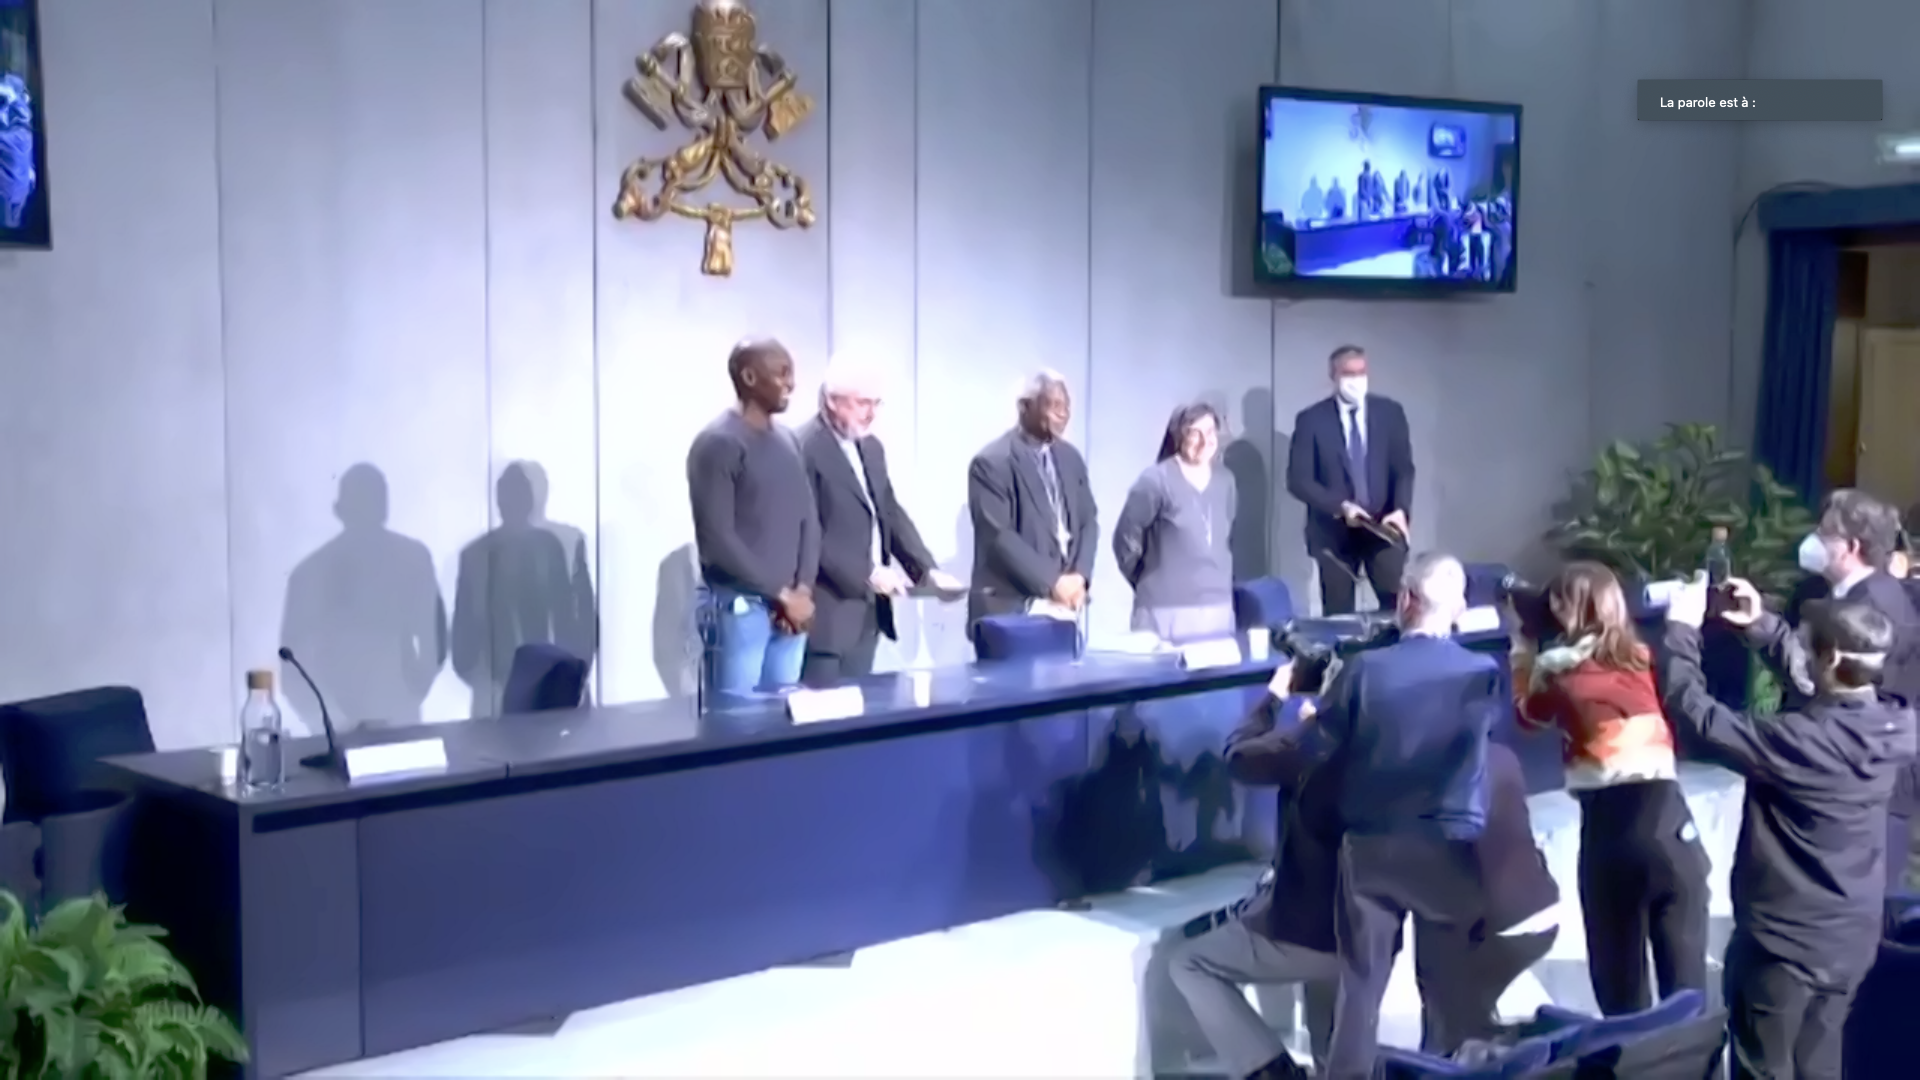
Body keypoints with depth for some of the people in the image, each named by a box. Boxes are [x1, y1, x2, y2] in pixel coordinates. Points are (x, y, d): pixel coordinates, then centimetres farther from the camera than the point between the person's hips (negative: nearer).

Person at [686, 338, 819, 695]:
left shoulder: (788, 441, 13)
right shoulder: (718, 444, -10)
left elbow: (808, 518, 13)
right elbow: (717, 538, -14)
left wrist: (802, 590, -2)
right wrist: (781, 594, -11)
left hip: (790, 607, 7)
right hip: (740, 606, -7)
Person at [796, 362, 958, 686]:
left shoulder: (871, 447, 15)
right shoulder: (804, 448, -14)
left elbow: (891, 514, 17)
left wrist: (928, 569, 5)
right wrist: (865, 573, -20)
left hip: (868, 607, 8)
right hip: (827, 609, -8)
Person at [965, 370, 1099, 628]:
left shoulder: (1070, 457, 14)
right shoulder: (992, 462, -9)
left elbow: (1088, 520, 14)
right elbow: (998, 536, -16)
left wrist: (1080, 574, -4)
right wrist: (1051, 581, -18)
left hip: (1064, 602, 6)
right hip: (1013, 607, -6)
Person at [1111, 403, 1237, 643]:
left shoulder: (1225, 482, 10)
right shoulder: (1156, 480, -8)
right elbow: (1125, 538, -2)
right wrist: (1150, 580, 7)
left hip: (1218, 609, 6)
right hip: (1166, 612, -6)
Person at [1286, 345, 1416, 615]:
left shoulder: (1390, 411, 5)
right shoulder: (1311, 419, -3)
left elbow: (1404, 467, 4)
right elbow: (1298, 479, -7)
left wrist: (1401, 509, -14)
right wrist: (1340, 506, -19)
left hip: (1383, 526, 2)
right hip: (1334, 530, -2)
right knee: (1339, 616, 2)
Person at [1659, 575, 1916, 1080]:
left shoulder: (1802, 741, -29)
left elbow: (1697, 717, -23)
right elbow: (1819, 688, 9)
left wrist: (1681, 628, -12)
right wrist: (1760, 624, 7)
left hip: (1784, 943, -6)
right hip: (1850, 938, 7)